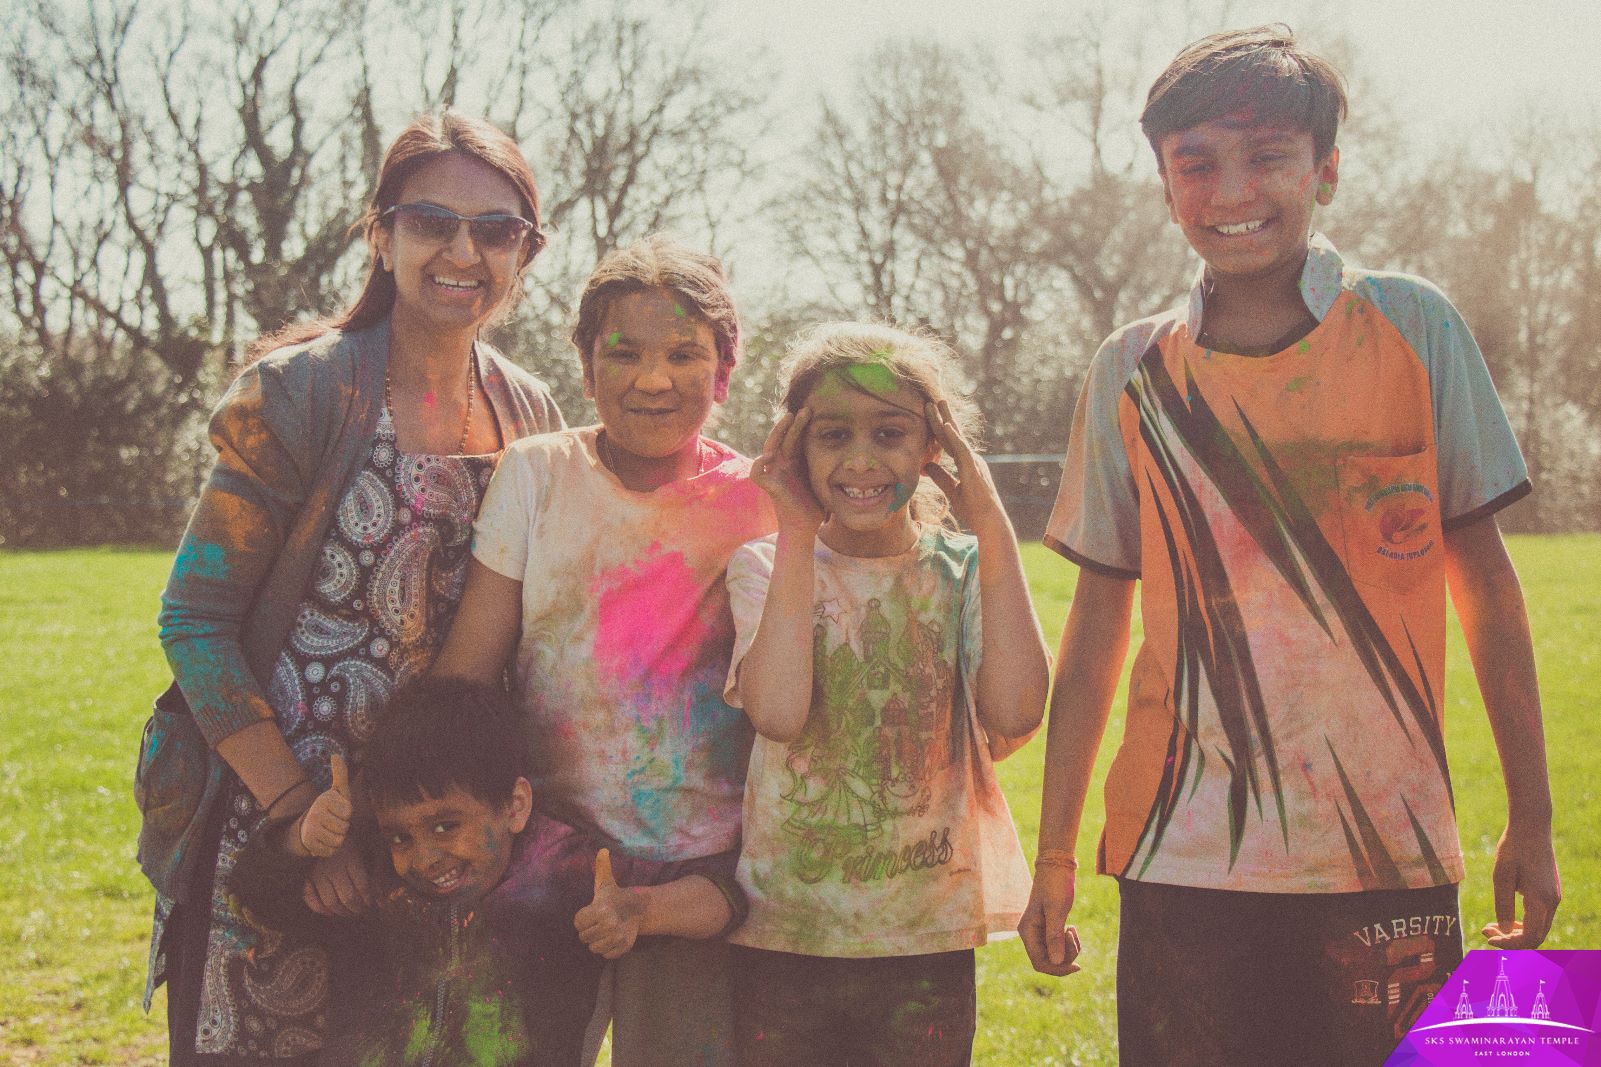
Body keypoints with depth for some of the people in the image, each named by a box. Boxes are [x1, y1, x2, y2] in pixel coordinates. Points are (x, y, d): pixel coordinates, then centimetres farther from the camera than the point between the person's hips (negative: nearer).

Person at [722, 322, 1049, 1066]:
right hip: (782, 934, -1)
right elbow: (776, 711, -21)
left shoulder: (963, 571, 2)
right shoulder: (764, 570, -1)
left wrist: (991, 525, -12)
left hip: (926, 944, 1)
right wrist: (797, 533, -14)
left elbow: (1015, 710, -18)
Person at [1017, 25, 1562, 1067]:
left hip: (1389, 856, -1)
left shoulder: (1413, 328, 0)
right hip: (1181, 855, 1)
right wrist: (1055, 853, 9)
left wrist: (1532, 818, 2)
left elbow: (1484, 579, 4)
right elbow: (1099, 621, 9)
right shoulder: (1133, 372, 4)